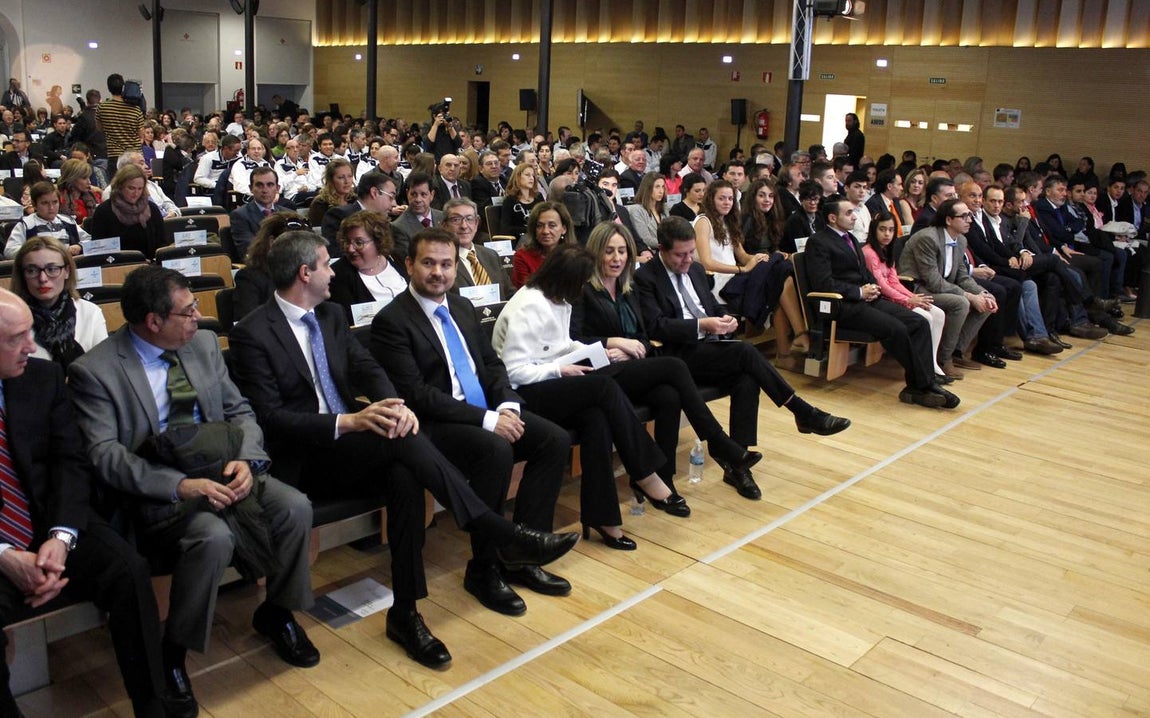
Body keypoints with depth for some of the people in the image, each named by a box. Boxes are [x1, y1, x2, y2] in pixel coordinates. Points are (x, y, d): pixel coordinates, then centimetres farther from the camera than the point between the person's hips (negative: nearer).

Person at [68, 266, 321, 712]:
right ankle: (173, 650, -7)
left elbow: (240, 412, 10)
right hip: (158, 489, -5)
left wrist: (245, 459, -12)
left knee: (295, 507, -18)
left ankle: (276, 613, 9)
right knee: (213, 537, -33)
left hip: (222, 470, 5)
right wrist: (179, 485, -27)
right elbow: (103, 453, -15)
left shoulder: (204, 344, 7)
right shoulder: (93, 371, -8)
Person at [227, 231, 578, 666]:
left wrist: (396, 405, -17)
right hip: (303, 461, -6)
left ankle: (405, 613, -19)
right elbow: (269, 417, -15)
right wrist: (347, 422, -26)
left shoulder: (330, 316, 13)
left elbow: (367, 369, 7)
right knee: (405, 442, -30)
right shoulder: (252, 334, -8)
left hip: (352, 447, 6)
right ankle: (504, 537, -27)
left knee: (404, 476, -28)